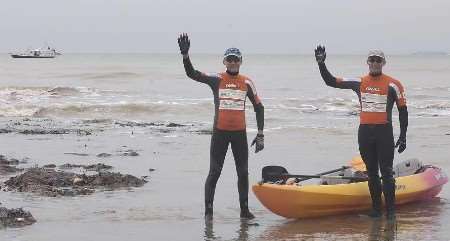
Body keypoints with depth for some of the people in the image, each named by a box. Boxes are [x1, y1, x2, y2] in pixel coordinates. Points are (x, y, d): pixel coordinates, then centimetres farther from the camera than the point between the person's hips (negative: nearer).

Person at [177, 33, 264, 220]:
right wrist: (185, 55, -30)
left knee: (243, 172, 8)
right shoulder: (216, 80, -1)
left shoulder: (247, 83, 5)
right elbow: (192, 74, -13)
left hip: (240, 133, 2)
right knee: (214, 172, -3)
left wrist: (260, 135, 6)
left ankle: (244, 209, 19)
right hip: (220, 132, -2)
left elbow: (259, 107, 11)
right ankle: (208, 210, 2)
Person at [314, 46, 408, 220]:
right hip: (364, 132, 4)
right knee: (372, 172, 9)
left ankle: (391, 210, -5)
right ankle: (376, 208, 16)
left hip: (384, 133, -4)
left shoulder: (393, 85, -2)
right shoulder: (359, 83, 8)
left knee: (386, 172, -8)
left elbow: (403, 111, 2)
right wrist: (321, 63, -3)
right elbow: (331, 82, 9)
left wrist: (403, 137, -2)